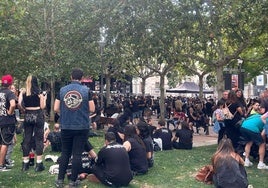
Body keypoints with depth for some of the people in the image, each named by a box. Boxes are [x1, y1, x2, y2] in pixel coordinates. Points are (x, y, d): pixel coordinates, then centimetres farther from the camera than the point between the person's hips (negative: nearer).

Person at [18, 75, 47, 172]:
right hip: (38, 115, -3)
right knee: (39, 139, 2)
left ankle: (25, 164, 15)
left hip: (27, 116, 3)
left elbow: (19, 104, -9)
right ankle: (39, 164, 2)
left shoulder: (23, 92, 2)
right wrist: (44, 99, 12)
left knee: (27, 139, 9)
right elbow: (42, 107, -5)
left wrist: (24, 110, 9)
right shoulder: (39, 93, -5)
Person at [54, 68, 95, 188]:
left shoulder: (62, 90, 0)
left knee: (65, 153, 14)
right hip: (82, 127, -2)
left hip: (66, 127, 2)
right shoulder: (86, 90, -6)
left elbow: (56, 109, 0)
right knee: (77, 154, 6)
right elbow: (92, 109, -5)